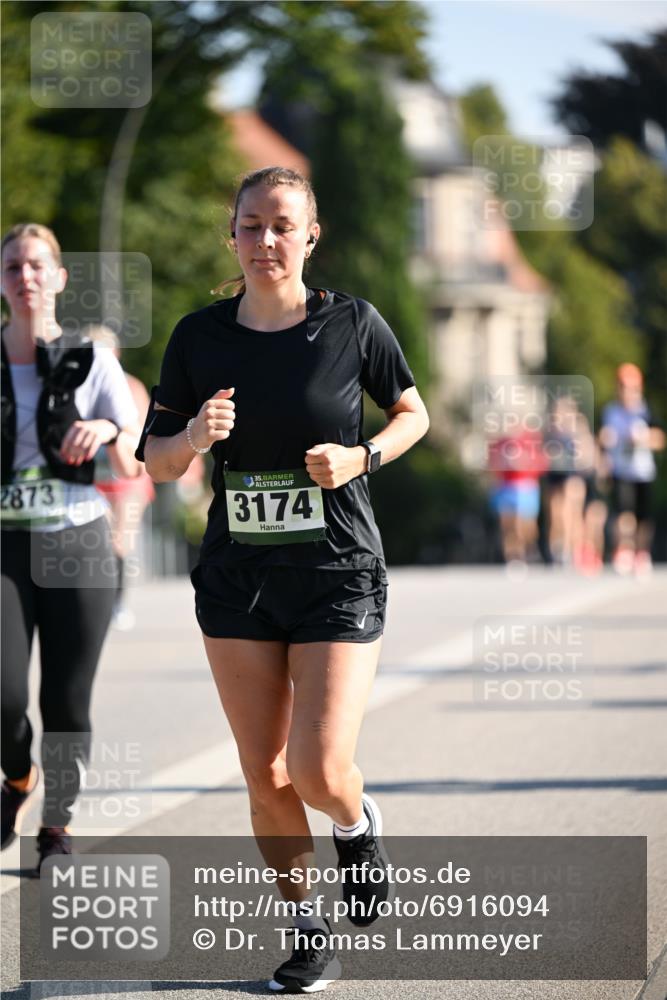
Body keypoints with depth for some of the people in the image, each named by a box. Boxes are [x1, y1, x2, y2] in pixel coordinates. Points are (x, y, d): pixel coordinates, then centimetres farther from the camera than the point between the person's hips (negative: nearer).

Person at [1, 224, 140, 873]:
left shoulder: (93, 363, 1)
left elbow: (135, 467, -5)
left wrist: (108, 430, -25)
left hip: (78, 547, 0)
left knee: (67, 702, -1)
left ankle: (56, 827, 20)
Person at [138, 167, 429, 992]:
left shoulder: (351, 324, -6)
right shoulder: (200, 337, -1)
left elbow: (411, 413, 9)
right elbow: (157, 465, 4)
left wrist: (362, 458, -10)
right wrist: (194, 436, -18)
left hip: (339, 574, -3)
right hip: (237, 580, 3)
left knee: (319, 771, -12)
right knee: (264, 777, 5)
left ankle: (357, 824, 24)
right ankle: (307, 933, 23)